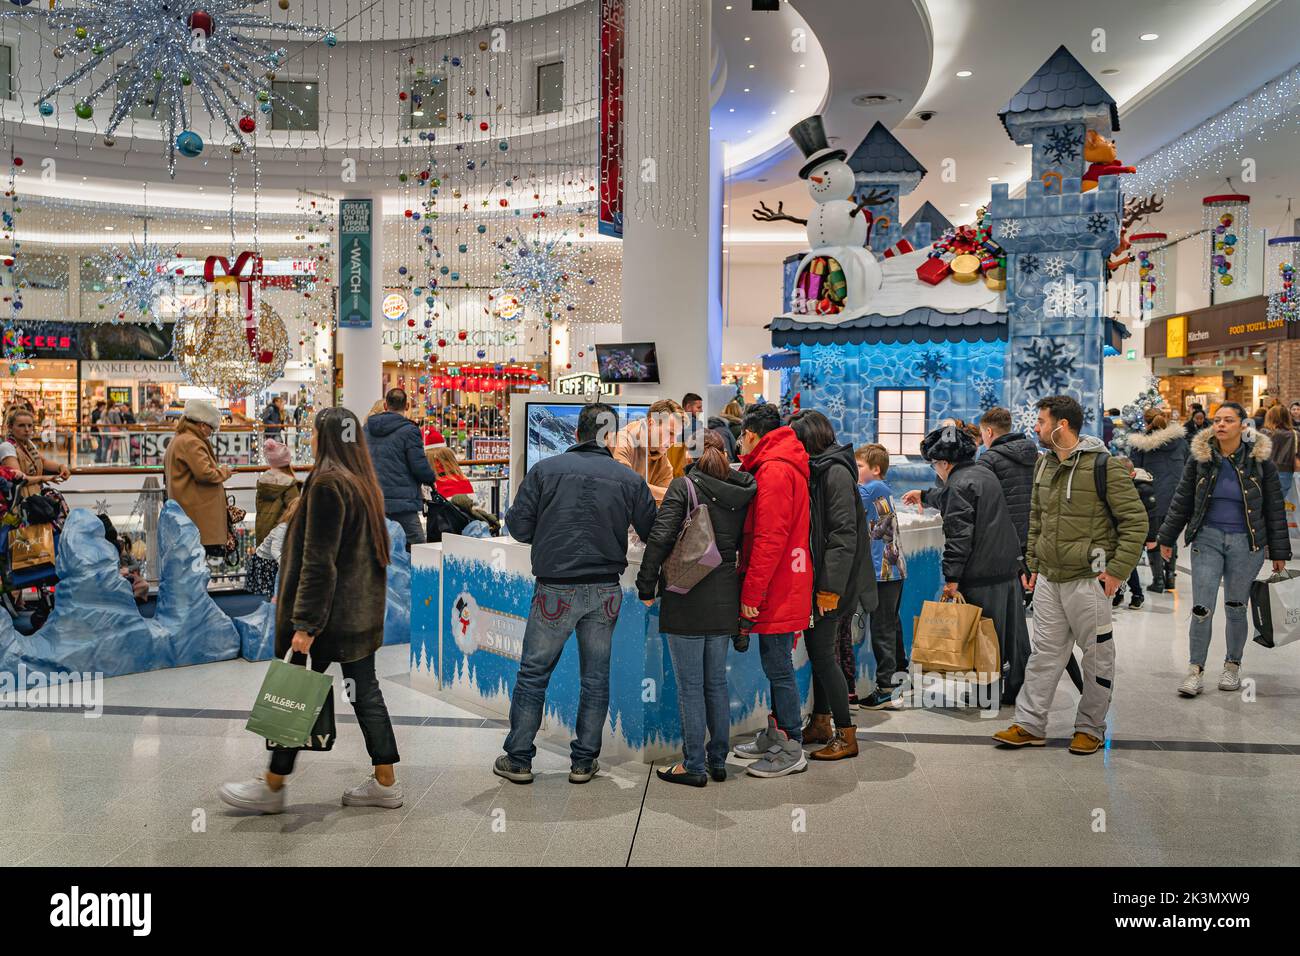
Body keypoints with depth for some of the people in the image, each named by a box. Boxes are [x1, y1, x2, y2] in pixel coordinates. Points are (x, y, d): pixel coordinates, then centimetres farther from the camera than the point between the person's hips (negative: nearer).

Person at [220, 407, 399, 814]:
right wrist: (291, 597, 26)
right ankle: (385, 782, 16)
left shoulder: (327, 484, -16)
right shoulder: (363, 482, 12)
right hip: (361, 609, 9)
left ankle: (273, 786, 17)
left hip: (331, 612, -9)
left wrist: (304, 623, -19)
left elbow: (318, 561, -20)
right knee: (364, 690, 11)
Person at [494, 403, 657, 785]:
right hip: (605, 592, 1)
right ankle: (584, 761, 20)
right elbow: (653, 532, 2)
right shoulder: (629, 479, -1)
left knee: (533, 673, 10)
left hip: (555, 589, -1)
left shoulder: (545, 469, -4)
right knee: (596, 677, 13)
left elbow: (519, 527, -3)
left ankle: (518, 760, 16)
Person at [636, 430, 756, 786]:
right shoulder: (741, 493, 5)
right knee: (716, 682, 15)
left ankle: (694, 766, 9)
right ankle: (718, 761, 22)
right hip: (724, 598, 5)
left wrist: (646, 587, -8)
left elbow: (660, 539, -15)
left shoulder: (683, 486, -9)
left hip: (686, 598, -5)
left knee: (690, 685, 2)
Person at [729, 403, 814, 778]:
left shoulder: (773, 470, -17)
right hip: (784, 591, 10)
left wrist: (751, 593, -19)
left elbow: (769, 540, -22)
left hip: (776, 592, -10)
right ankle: (774, 736, 29)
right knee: (776, 666, 17)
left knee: (779, 668, -3)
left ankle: (792, 750, 6)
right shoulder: (781, 466, 16)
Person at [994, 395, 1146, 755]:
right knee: (1044, 652, 11)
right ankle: (1030, 725, 17)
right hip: (1048, 579, 7)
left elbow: (1136, 520, -11)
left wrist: (1118, 570, -14)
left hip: (1087, 581, -7)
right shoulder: (1044, 465, 10)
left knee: (1097, 655, 6)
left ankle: (1090, 728, 18)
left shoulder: (1102, 466, -13)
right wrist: (1033, 564, 16)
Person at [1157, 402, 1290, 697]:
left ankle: (1233, 666, 28)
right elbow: (1182, 500, 7)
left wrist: (1279, 551, 3)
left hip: (1246, 543, 0)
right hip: (1207, 539, 1)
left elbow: (1275, 507, 2)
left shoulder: (1260, 459, -3)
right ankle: (1196, 670, 7)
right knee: (1201, 609, -4)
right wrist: (1167, 537, 9)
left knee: (1236, 609, 9)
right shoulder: (1200, 456, -1)